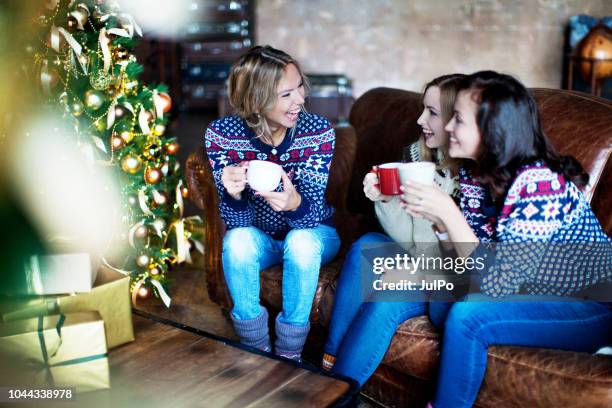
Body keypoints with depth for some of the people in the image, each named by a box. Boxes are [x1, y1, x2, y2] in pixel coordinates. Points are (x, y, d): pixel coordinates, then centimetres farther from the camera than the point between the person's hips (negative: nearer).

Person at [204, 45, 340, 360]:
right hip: (260, 238, 1)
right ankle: (256, 349, -12)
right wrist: (233, 194, -43)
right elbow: (236, 222, -19)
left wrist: (294, 203, -48)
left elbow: (314, 213, -23)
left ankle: (289, 353, -14)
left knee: (301, 241, -33)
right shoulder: (221, 133, -18)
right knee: (238, 239, -31)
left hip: (311, 237, 0)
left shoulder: (318, 130, -20)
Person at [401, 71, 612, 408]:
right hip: (538, 295, 8)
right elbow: (467, 255, -2)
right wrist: (434, 217, -17)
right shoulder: (475, 172, -3)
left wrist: (446, 212, -29)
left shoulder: (540, 184, -26)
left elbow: (498, 284, -28)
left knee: (466, 316, -23)